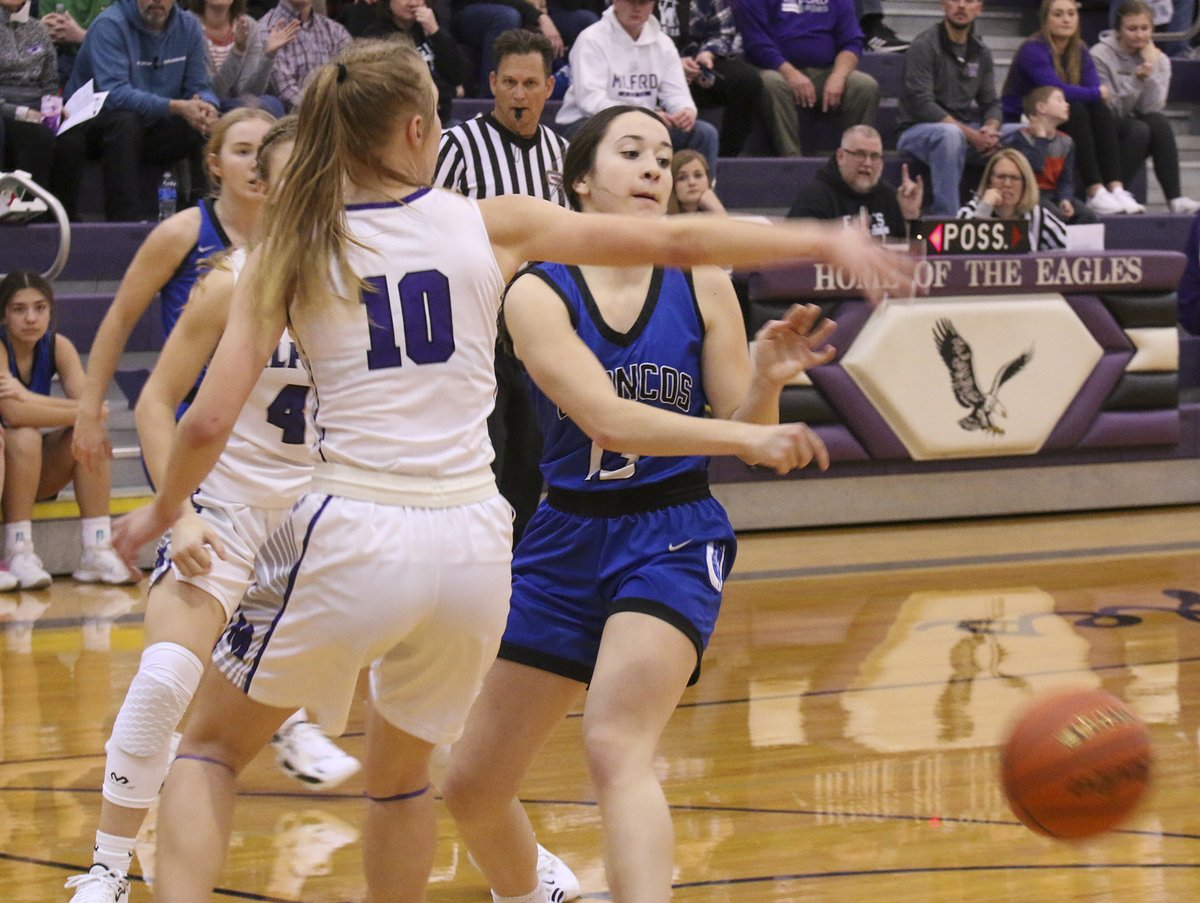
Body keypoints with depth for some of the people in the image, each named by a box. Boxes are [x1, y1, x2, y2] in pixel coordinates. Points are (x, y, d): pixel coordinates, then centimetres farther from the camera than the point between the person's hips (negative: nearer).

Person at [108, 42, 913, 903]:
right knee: (400, 772, 25)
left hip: (352, 538, -2)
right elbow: (675, 241, 11)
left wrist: (161, 512, 17)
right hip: (473, 543, 2)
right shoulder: (490, 225, 5)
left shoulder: (292, 250, 2)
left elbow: (209, 422, -3)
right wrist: (822, 240, 22)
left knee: (212, 747, 16)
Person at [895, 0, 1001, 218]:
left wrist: (990, 129, -14)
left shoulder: (981, 52, 12)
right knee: (950, 134, -39)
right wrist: (969, 134, -24)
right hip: (919, 131, -6)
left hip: (967, 130, 6)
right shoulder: (924, 46, -9)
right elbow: (922, 104, -18)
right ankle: (944, 216, -38)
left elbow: (990, 102, 11)